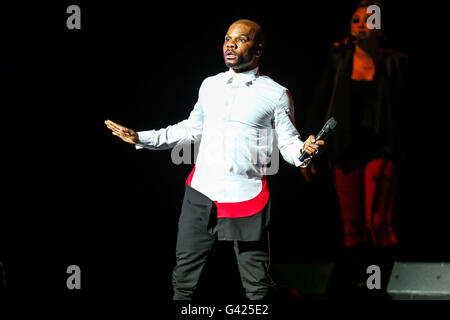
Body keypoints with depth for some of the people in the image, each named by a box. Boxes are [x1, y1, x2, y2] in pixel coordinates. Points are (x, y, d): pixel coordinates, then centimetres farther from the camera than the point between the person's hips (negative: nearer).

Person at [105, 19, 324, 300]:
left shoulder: (276, 94, 0)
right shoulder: (210, 86, 12)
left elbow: (288, 144, 0)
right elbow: (191, 129, 23)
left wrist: (304, 150, -24)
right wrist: (140, 138, 19)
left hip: (247, 198, -4)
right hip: (201, 194, 4)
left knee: (257, 287, 1)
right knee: (184, 278, 8)